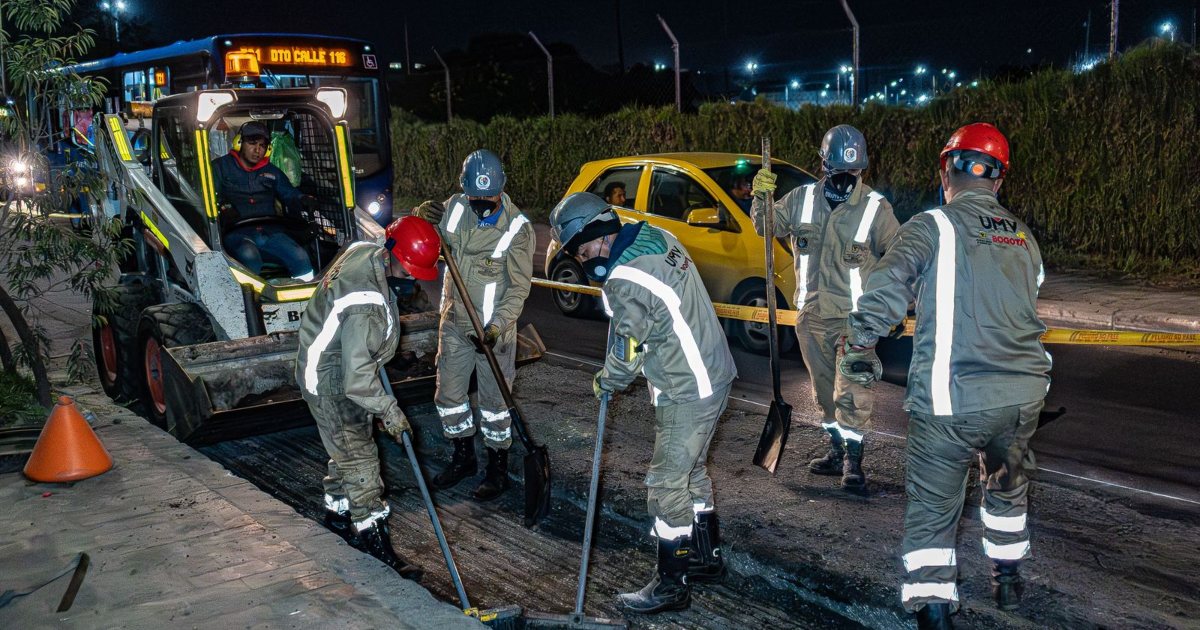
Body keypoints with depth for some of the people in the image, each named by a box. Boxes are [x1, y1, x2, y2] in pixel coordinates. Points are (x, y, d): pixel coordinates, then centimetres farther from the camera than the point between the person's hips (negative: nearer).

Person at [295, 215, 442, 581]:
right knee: (360, 460, -2)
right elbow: (357, 377, -33)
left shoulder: (363, 250, -8)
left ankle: (337, 512, 39)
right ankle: (373, 537, 9)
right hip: (330, 383, -10)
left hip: (342, 368, 10)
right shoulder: (366, 304, -37)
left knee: (347, 448, 22)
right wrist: (389, 410, -21)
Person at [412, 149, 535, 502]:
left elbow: (519, 287, -15)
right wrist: (422, 217, -17)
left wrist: (497, 326, -25)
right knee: (448, 394, 15)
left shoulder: (517, 228, -17)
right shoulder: (455, 208, -5)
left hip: (493, 328, -5)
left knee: (494, 400, 5)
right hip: (454, 322, 5)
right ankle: (464, 458, 35)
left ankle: (498, 468, 22)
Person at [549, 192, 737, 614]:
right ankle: (707, 559, 36)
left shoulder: (625, 281, -24)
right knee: (691, 472, 21)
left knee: (667, 485, 1)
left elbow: (628, 349, -13)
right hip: (712, 374, 10)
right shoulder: (655, 236, 3)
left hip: (686, 393, -10)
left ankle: (672, 585, 13)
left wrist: (605, 382, 6)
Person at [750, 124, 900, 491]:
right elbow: (766, 227, 8)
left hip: (855, 319, -4)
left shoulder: (876, 208, -8)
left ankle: (853, 461, 1)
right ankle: (838, 450, 30)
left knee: (851, 391, -10)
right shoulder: (802, 199, 0)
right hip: (811, 314, 4)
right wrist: (762, 197, -12)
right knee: (824, 389, 15)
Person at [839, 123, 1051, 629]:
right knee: (1008, 487, 30)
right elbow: (1028, 307, 20)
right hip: (1024, 392, 6)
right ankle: (1008, 579, 46)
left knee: (932, 510, 6)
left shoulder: (933, 226, -5)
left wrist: (859, 347, -9)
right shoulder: (1023, 237, 13)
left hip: (952, 398, -6)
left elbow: (886, 288, -18)